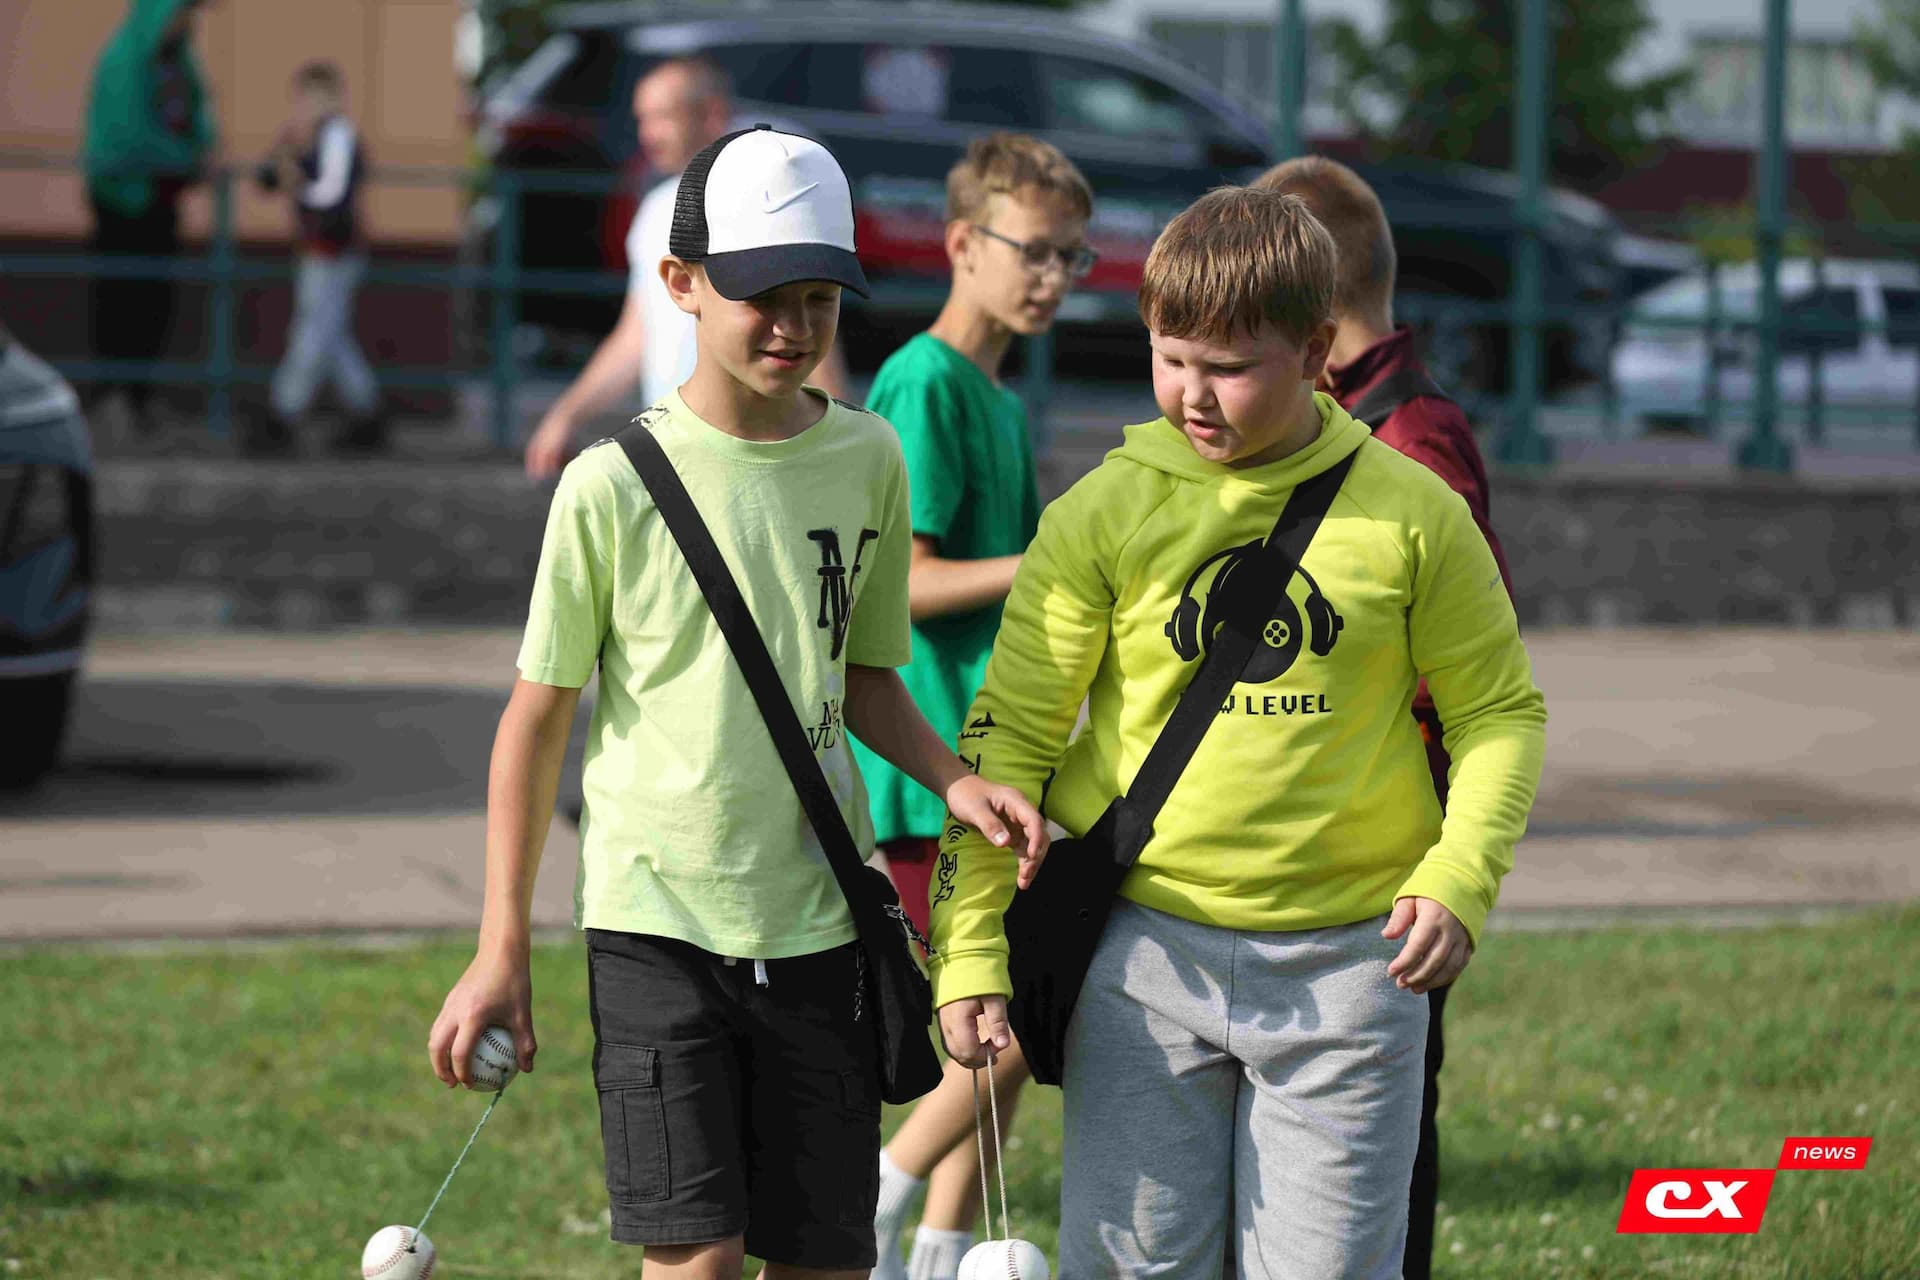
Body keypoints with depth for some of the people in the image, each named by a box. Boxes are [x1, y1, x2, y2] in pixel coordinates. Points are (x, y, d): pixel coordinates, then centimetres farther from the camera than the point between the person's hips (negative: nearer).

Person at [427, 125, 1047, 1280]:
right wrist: (502, 950, -1)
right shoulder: (615, 487, -7)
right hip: (657, 914, -4)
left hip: (819, 918, 4)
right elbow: (539, 716, 0)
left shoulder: (867, 460, 4)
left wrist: (954, 780, -4)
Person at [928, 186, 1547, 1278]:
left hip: (1348, 963, 0)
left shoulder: (1413, 514, 0)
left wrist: (1458, 880, -9)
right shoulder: (1105, 515, -2)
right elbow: (1011, 735, -1)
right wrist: (970, 946, -7)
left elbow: (1500, 713, 7)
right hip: (1147, 951, 0)